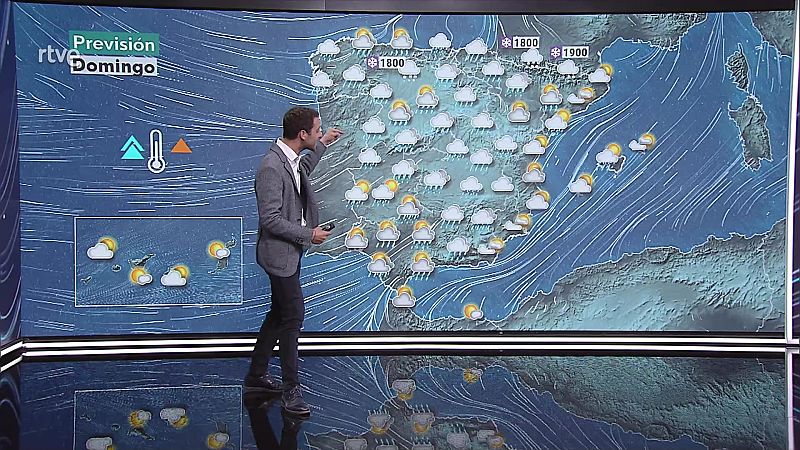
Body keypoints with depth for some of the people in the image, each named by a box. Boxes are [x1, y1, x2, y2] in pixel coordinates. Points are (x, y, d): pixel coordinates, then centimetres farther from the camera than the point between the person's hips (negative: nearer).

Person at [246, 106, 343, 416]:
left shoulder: (290, 159, 4)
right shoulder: (271, 167, -25)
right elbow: (270, 220, -25)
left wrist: (322, 145, 27)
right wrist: (309, 235, -18)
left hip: (291, 251, 10)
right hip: (279, 253, -10)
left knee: (279, 314, 17)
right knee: (293, 316, -3)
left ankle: (256, 376, 30)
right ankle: (291, 389, 10)